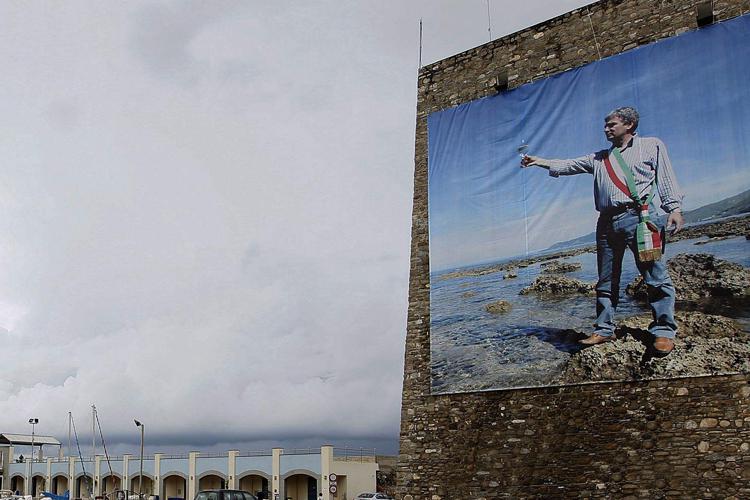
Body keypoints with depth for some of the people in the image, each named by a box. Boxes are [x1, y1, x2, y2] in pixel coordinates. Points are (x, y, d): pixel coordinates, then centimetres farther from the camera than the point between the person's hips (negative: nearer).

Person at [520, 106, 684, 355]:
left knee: (655, 277, -9)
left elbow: (666, 178, 6)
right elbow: (569, 165, 18)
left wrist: (674, 207, -6)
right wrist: (540, 162, 8)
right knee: (606, 281, 7)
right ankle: (604, 329, 13)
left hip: (639, 216, -5)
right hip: (607, 222, 5)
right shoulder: (599, 158, 24)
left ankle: (664, 331, -5)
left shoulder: (652, 146, 13)